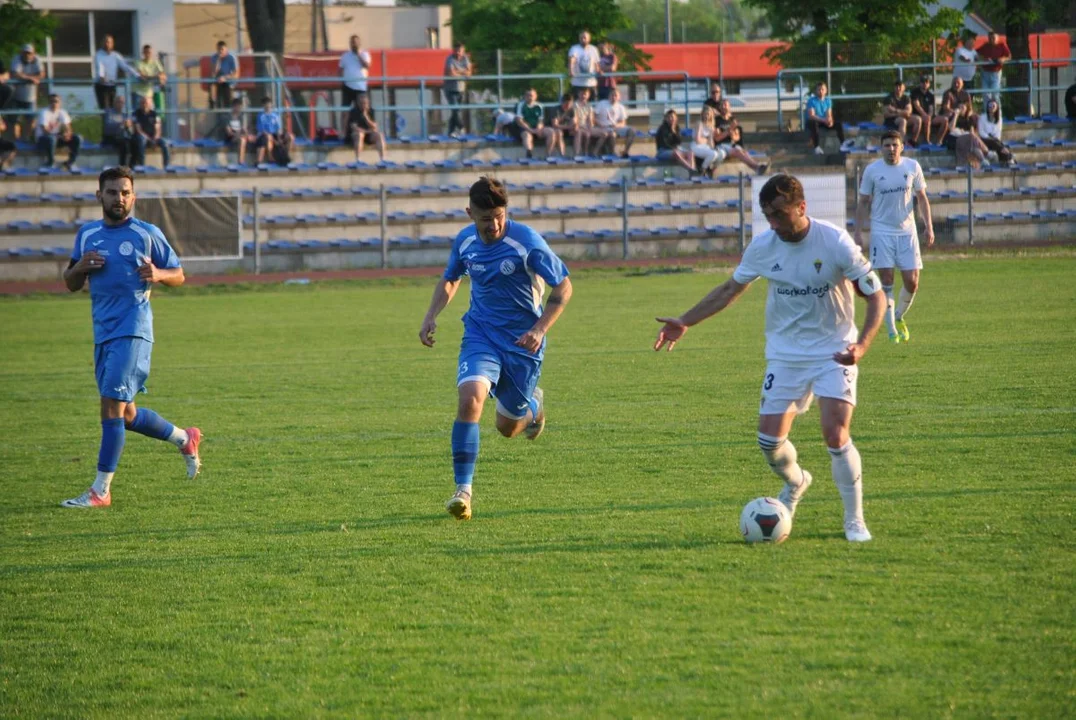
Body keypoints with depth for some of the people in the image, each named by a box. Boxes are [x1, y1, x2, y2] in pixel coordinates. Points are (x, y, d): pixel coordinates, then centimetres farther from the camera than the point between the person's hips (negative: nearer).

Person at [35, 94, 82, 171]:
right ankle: (50, 163, -23)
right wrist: (60, 136, -34)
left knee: (77, 139, -14)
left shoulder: (62, 112, 2)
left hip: (57, 138, 6)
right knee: (51, 139, -42)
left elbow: (67, 128, 0)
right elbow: (45, 131, -24)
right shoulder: (44, 113, -15)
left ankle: (70, 162, -3)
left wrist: (68, 134, -25)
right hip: (42, 139, -6)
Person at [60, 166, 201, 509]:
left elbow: (178, 275, 6)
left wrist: (158, 274, -16)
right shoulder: (87, 234, 12)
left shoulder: (148, 234, -1)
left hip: (132, 332, -6)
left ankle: (101, 490, -12)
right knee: (126, 414, 13)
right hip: (103, 334, 6)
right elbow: (71, 284, 17)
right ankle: (184, 438, 37)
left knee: (112, 407, -14)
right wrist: (80, 267, -5)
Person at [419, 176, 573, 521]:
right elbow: (450, 279, 19)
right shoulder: (465, 241, -2)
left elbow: (563, 287, -10)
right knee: (470, 398, -26)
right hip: (481, 334, 2)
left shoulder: (526, 241, -17)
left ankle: (534, 404, 48)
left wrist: (540, 329, -22)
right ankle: (463, 490, -22)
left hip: (522, 340, -2)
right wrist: (431, 316, 3)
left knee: (507, 427, 8)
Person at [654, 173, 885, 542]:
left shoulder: (835, 242, -18)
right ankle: (794, 482, 32)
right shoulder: (763, 246, -6)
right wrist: (685, 322, 8)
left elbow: (875, 296, -11)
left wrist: (862, 344, -27)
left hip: (833, 352, -4)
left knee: (835, 435, -17)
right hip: (785, 355, 4)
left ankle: (854, 520, 2)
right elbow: (731, 288, 11)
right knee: (770, 440, -4)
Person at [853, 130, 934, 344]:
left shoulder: (912, 167, 2)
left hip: (907, 232, 2)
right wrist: (858, 232, -3)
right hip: (882, 232, -2)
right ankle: (892, 331, -1)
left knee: (912, 282, -2)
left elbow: (922, 198, 11)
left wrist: (928, 226, 2)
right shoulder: (872, 170, -3)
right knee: (886, 281, -7)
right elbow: (863, 203, 3)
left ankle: (899, 317, 26)